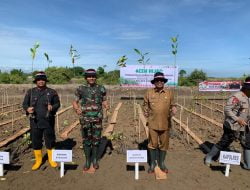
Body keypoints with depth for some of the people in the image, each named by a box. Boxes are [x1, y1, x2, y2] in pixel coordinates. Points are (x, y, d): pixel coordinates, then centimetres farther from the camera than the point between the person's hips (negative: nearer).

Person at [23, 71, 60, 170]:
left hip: (48, 121, -2)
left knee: (50, 141, 6)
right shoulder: (30, 92, 7)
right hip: (35, 121, 2)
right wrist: (27, 109, -13)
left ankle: (51, 159, 25)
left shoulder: (52, 92, 2)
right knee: (35, 141, 10)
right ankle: (38, 160, 28)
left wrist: (53, 107, -18)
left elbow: (57, 103, 3)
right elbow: (24, 104, 9)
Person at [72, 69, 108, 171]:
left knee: (96, 139, 9)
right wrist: (77, 109, -15)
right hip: (85, 118, 0)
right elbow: (75, 102, 6)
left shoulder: (101, 89, 3)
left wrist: (106, 106, -11)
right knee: (86, 139, 6)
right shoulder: (81, 89, 1)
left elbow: (104, 101, 11)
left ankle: (95, 160, 27)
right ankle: (87, 161, 22)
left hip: (97, 118, 1)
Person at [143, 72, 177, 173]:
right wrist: (146, 113, -7)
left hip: (165, 123, 1)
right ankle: (152, 163, 28)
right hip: (153, 123, 0)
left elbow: (172, 105, 7)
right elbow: (145, 104, 9)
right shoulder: (149, 92, 0)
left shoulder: (169, 92, 1)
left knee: (164, 144, 12)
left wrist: (173, 109, -14)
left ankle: (162, 163, 32)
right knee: (153, 143, 9)